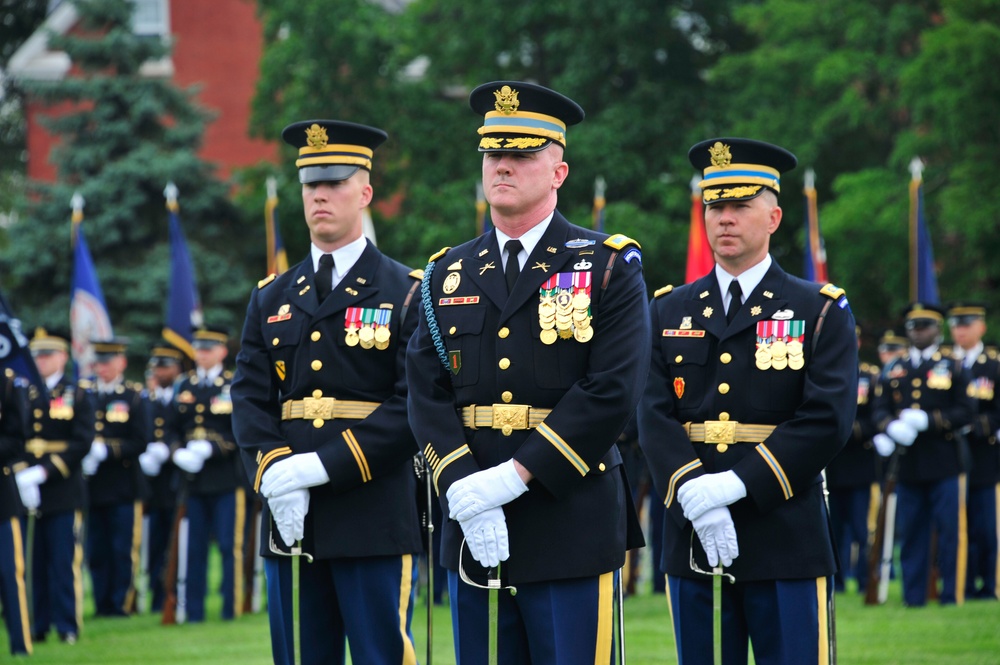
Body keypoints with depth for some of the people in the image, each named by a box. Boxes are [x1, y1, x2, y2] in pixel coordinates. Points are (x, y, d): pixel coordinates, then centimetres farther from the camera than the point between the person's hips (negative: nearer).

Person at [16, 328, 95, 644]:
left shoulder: (78, 394, 4)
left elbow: (81, 443, -6)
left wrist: (44, 472, -15)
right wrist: (22, 476, -11)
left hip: (63, 491, -3)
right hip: (27, 491, 3)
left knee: (64, 561, -3)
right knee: (33, 562, 3)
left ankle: (68, 626, 1)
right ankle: (37, 624, 8)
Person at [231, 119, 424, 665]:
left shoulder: (407, 293, 1)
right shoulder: (271, 299, 16)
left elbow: (414, 406, -9)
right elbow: (249, 399, 8)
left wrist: (321, 468, -17)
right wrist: (273, 474, -12)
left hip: (375, 517, -4)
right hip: (289, 518, 4)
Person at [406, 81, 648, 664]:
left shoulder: (608, 266, 0)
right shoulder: (449, 275, 13)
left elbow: (612, 393, -11)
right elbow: (427, 394, 5)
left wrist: (516, 475, -17)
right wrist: (463, 489, -12)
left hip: (571, 524, -4)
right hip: (474, 529, 4)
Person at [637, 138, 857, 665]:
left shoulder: (821, 313, 3)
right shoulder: (668, 313, 12)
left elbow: (827, 420, -9)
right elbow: (654, 417, 1)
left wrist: (738, 484, -18)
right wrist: (695, 496, -16)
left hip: (785, 537, -3)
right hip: (692, 538, 3)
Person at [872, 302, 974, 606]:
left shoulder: (953, 368, 6)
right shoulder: (893, 371, 14)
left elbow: (965, 412, -3)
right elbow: (880, 410, 8)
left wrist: (927, 421, -16)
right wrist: (891, 427, -15)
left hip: (944, 465, -3)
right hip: (908, 465, 3)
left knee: (950, 532, -4)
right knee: (910, 534, 5)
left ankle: (952, 595, 1)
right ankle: (913, 597, 10)